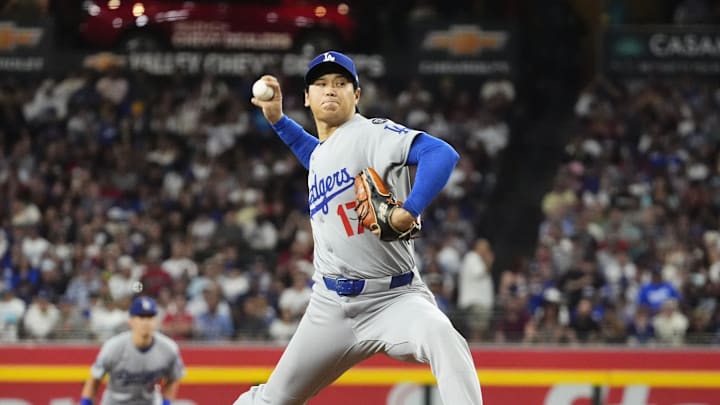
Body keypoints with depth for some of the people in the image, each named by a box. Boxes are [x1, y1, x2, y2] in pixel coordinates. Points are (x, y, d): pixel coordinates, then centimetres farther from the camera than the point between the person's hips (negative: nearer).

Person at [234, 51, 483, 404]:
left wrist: (409, 210, -38)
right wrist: (278, 120, 27)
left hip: (395, 298, -6)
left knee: (442, 337, -38)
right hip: (331, 307, 7)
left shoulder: (372, 133, -10)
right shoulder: (321, 151, 13)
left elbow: (442, 154, -25)